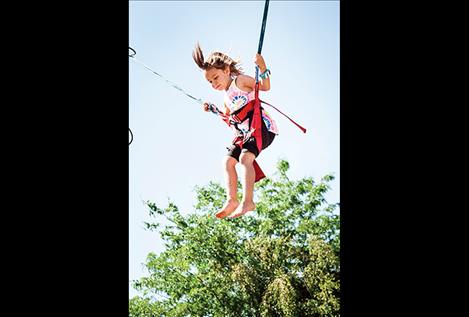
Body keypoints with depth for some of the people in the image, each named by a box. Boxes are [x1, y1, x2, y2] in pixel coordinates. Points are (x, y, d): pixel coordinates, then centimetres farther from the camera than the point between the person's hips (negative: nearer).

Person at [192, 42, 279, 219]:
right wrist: (212, 108, 23)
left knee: (245, 157, -27)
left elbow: (265, 86, -13)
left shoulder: (240, 80, -4)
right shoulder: (226, 96, 19)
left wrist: (263, 69, -28)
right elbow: (227, 115, 35)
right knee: (228, 161, 1)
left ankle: (248, 201, -34)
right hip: (244, 132, 9)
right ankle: (232, 200, -3)